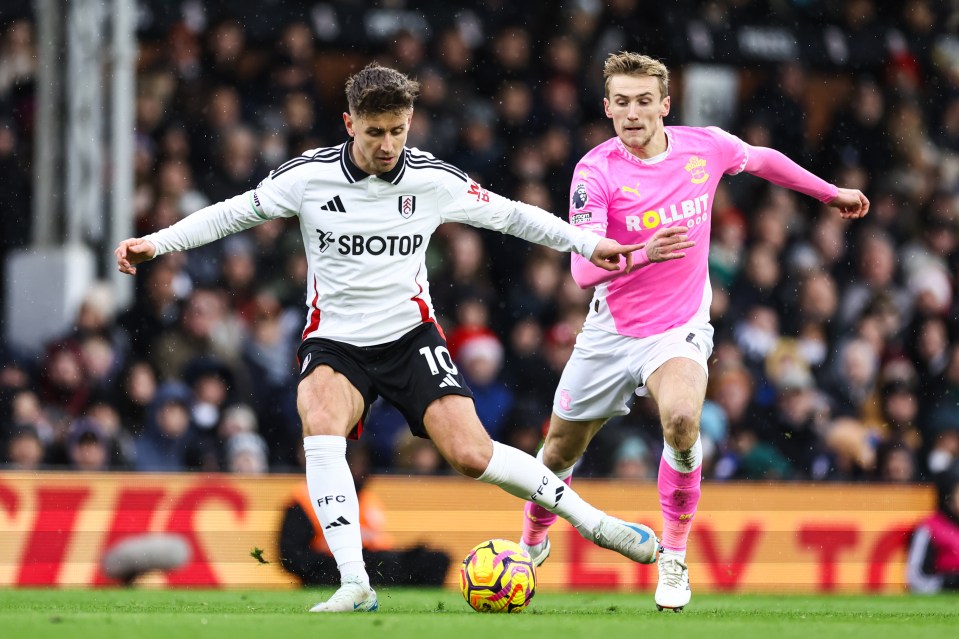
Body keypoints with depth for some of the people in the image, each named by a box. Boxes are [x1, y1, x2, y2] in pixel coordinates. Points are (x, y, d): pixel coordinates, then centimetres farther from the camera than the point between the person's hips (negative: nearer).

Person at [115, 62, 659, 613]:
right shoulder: (309, 176, -9)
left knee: (470, 455, -16)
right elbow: (234, 213, 3)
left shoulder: (434, 180, -6)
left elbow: (509, 214, 9)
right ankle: (355, 584, -35)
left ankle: (590, 520, 4)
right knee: (321, 427, -32)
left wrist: (588, 244, 8)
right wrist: (156, 243, -5)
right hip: (335, 341, 0)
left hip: (410, 335, 0)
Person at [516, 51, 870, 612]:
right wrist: (641, 253, -44)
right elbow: (583, 270, -25)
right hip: (611, 330, 0)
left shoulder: (706, 146, -8)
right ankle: (533, 543, 44)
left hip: (680, 328, 0)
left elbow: (763, 160, 16)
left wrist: (830, 192, 27)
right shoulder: (596, 171, -16)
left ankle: (674, 560, -16)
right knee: (561, 449, 12)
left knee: (682, 421, -31)